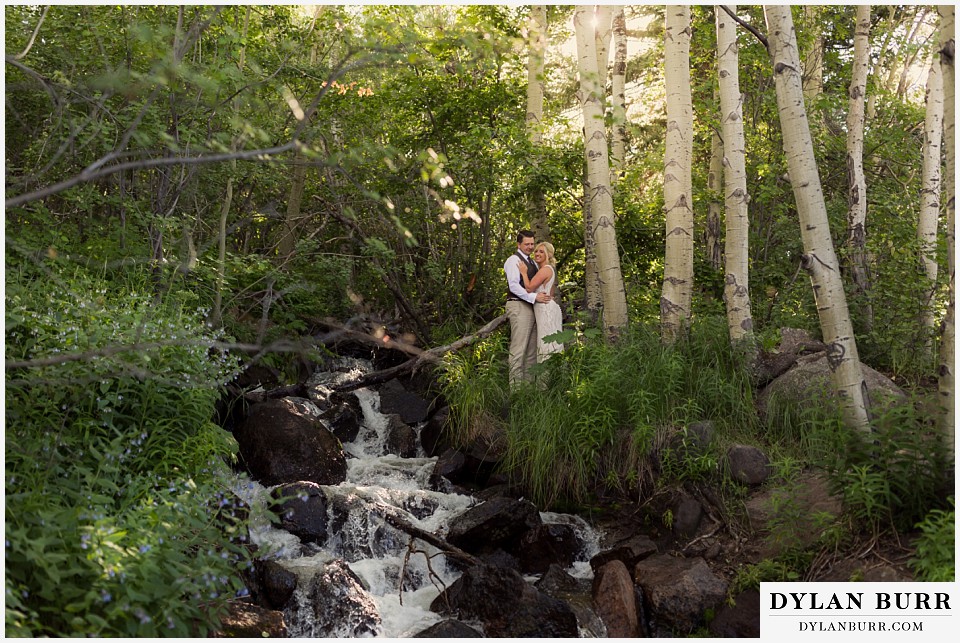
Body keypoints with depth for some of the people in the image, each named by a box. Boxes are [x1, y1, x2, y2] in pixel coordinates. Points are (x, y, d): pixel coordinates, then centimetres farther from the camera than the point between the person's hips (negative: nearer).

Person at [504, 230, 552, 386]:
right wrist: (534, 297, -24)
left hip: (532, 307, 9)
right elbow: (513, 286, -17)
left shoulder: (532, 262, 22)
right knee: (518, 349, -11)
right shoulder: (514, 260, -6)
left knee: (532, 350, 9)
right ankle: (516, 386, -10)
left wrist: (546, 296, 9)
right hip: (519, 307, -9)